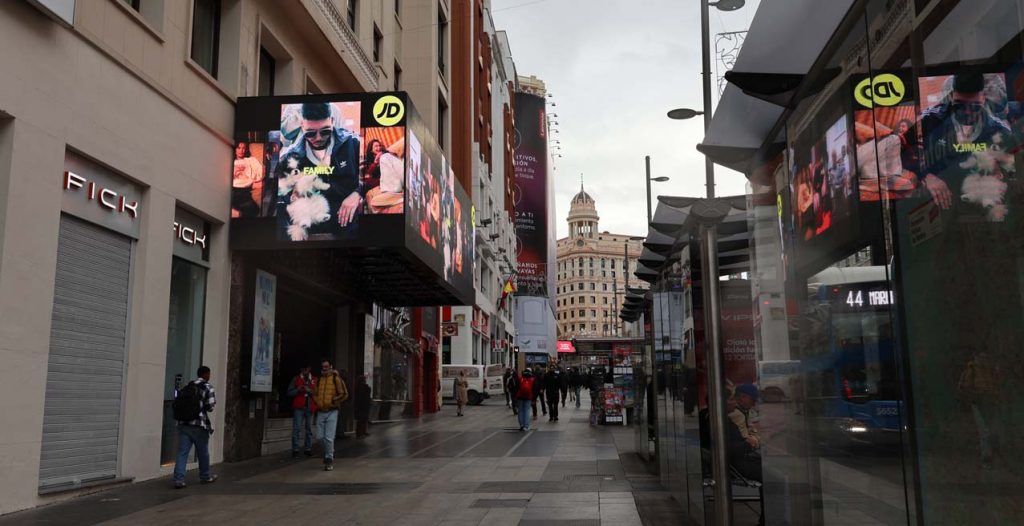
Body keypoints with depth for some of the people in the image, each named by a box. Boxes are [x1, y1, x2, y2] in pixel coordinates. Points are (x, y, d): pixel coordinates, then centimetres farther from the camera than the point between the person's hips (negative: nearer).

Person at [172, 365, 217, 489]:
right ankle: (205, 477, 27)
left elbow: (177, 401, 9)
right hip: (199, 425, -4)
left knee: (182, 452, 2)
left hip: (183, 424, 4)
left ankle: (179, 479, -8)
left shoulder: (187, 387, 13)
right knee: (203, 452, 12)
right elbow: (210, 406, -10)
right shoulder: (208, 387, -5)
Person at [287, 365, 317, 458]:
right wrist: (298, 390, -10)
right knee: (297, 429, -7)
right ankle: (295, 450, -5)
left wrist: (310, 391, -10)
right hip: (299, 407, -2)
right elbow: (289, 392, 8)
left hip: (310, 408, 2)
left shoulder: (314, 380, 14)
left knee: (309, 429, 5)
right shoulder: (296, 379, 11)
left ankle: (308, 449, 13)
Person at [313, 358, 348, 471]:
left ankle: (329, 460, 3)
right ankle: (328, 452, 31)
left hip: (331, 412, -5)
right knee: (321, 437, 7)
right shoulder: (318, 379, 11)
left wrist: (333, 401, -9)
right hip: (320, 412, 5)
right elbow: (315, 393, 23)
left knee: (329, 437, -8)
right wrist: (317, 401, 6)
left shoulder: (336, 378, -3)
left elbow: (344, 394, -3)